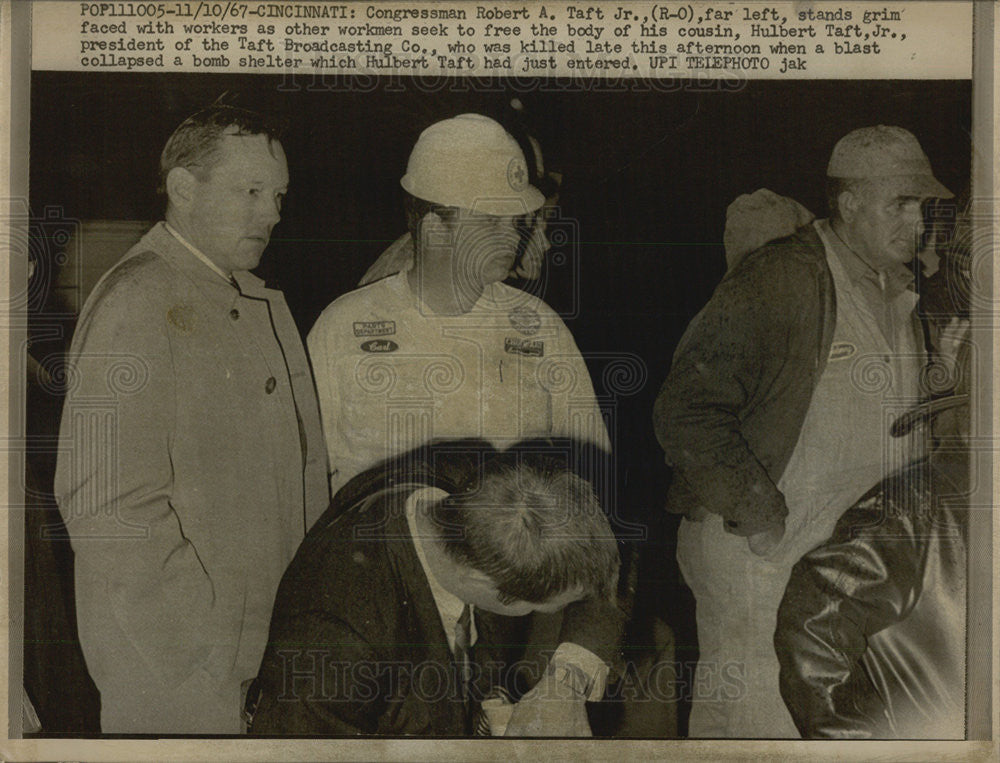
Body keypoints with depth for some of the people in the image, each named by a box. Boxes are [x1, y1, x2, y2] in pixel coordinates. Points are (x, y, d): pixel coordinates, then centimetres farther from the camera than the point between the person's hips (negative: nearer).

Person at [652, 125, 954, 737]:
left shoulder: (904, 294, 11)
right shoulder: (780, 280, -15)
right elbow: (686, 412, -19)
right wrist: (756, 515, -19)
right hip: (757, 549, -7)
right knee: (751, 719, -2)